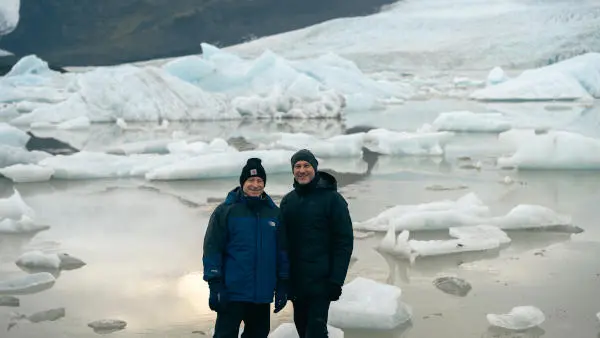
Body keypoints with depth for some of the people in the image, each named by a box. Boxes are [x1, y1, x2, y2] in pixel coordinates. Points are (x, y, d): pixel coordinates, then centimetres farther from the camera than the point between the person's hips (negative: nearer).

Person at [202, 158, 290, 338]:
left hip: (262, 294, 4)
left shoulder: (274, 213, 8)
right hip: (232, 292, -4)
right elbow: (212, 249, -7)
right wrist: (215, 285, -13)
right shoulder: (225, 211, -3)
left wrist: (282, 285, 7)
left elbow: (282, 251, 11)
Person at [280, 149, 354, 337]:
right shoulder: (288, 201, 11)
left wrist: (336, 280, -15)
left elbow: (344, 242, -9)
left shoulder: (331, 198, -5)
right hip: (295, 282, 6)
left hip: (320, 282, -6)